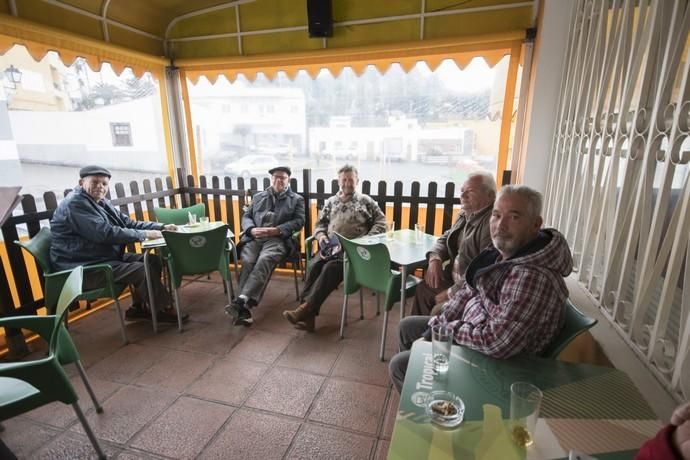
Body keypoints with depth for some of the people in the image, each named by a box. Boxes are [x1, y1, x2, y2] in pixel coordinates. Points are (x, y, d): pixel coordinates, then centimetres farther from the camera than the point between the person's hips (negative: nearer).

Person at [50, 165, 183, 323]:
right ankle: (163, 310, -4)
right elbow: (106, 233, -27)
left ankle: (139, 307, 11)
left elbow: (128, 223, 12)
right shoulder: (75, 203, -16)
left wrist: (162, 227, 0)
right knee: (144, 269, -22)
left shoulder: (101, 202, 12)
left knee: (153, 260, 3)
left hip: (108, 257, 10)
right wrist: (144, 234, -22)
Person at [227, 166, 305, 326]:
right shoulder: (258, 197, 30)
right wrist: (252, 229, -4)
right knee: (247, 262, -28)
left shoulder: (297, 199, 20)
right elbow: (246, 216, 21)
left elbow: (299, 221, 5)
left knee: (264, 261, -34)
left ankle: (240, 301, -44)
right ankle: (244, 307, -35)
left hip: (278, 239, -3)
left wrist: (276, 230, -10)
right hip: (254, 238, 3)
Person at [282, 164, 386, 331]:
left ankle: (305, 308, -34)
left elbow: (381, 222, 9)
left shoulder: (366, 201, 15)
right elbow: (320, 224, 24)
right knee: (314, 266, -28)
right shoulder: (331, 202, 25)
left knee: (331, 268, -32)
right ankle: (307, 314, -34)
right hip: (331, 246, 3)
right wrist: (321, 235, 0)